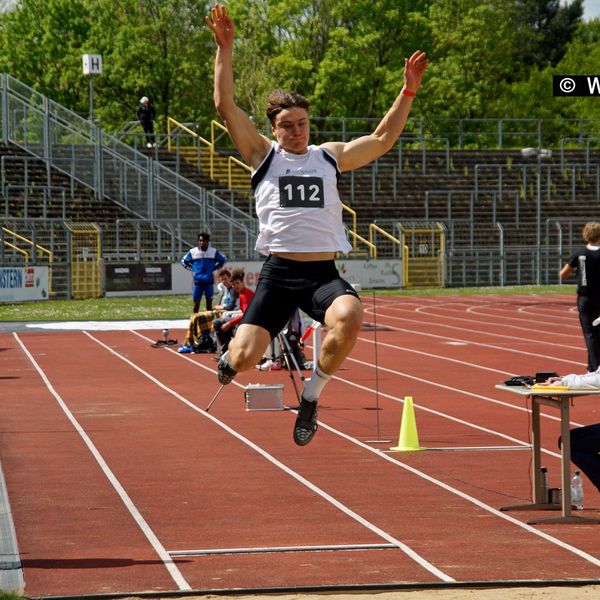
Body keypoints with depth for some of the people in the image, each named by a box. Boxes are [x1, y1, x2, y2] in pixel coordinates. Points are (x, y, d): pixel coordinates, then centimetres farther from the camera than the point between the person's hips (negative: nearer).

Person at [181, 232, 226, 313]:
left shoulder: (214, 251, 0)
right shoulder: (193, 252, 1)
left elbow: (222, 260, 15)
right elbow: (184, 261, 15)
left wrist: (215, 268, 5)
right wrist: (191, 268, 5)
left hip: (209, 282, 0)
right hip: (198, 282, 0)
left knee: (209, 302, 5)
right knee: (196, 303, 2)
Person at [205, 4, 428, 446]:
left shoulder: (330, 157, 16)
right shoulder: (263, 155, 8)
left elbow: (382, 140, 18)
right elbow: (226, 106, 0)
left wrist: (407, 94, 7)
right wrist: (225, 49, -6)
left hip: (324, 273, 1)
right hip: (279, 272, -1)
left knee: (349, 316, -34)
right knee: (244, 360, -13)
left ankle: (312, 396, -10)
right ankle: (231, 357, 31)